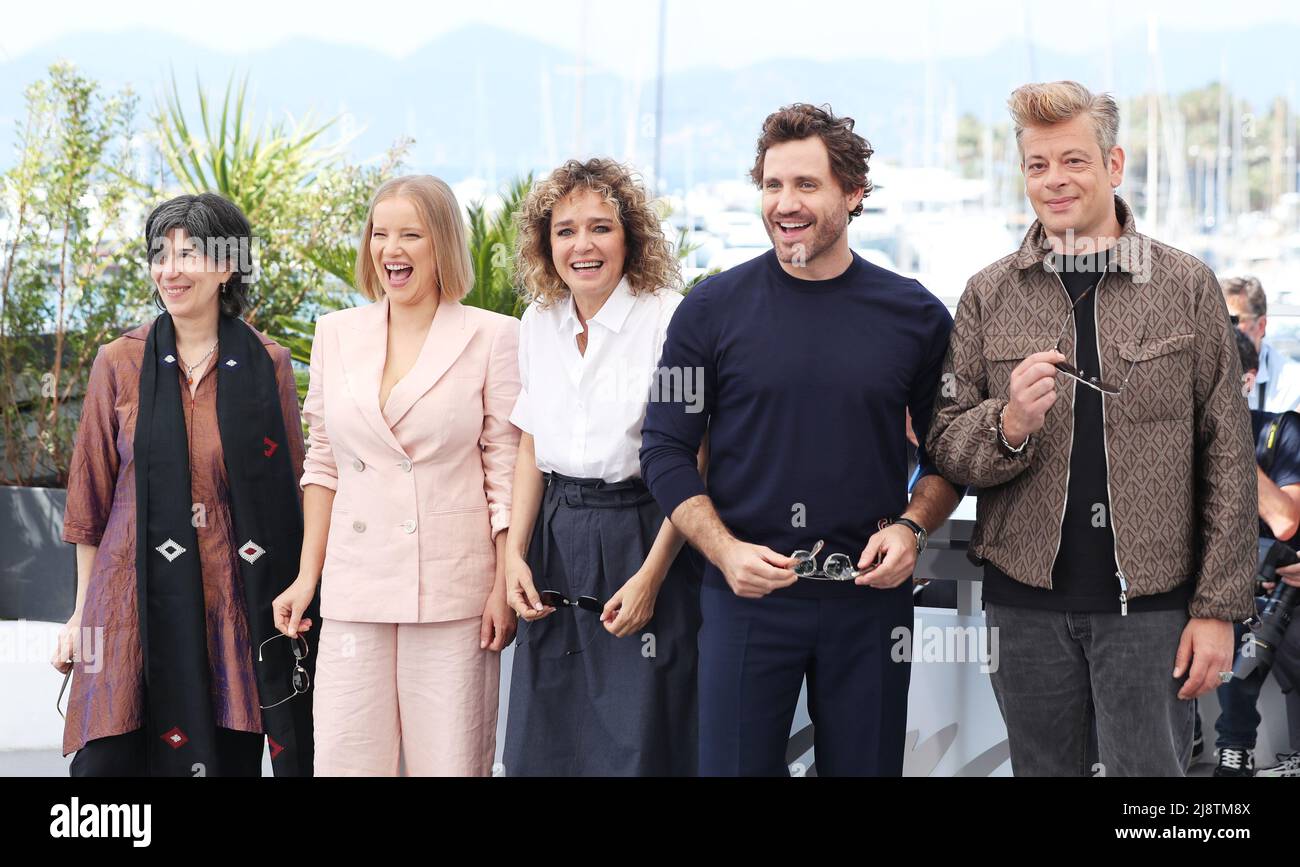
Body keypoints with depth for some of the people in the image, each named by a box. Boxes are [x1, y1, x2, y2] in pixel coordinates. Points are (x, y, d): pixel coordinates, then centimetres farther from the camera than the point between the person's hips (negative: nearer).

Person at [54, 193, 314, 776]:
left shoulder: (268, 366, 3)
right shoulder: (120, 363, 4)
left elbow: (289, 496, 8)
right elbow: (91, 498, 8)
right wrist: (82, 614, 7)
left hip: (232, 601, 0)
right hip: (139, 600, 0)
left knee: (229, 758, 1)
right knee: (112, 756, -4)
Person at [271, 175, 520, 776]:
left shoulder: (491, 336, 0)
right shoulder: (337, 333, 11)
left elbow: (506, 470, 0)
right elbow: (322, 463, 15)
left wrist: (505, 586, -6)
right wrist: (307, 575, 10)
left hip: (453, 590, -3)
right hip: (356, 587, 3)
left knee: (450, 763, -1)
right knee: (345, 761, 0)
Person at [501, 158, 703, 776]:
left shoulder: (669, 319, -11)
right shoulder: (537, 324, 8)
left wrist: (650, 577, -16)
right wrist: (514, 555, 3)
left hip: (642, 540, -5)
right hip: (557, 545, 6)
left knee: (639, 748, 0)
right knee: (544, 746, 10)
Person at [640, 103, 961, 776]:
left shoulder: (915, 315, 2)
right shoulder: (711, 310, -1)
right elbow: (666, 450, 1)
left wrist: (911, 528, -7)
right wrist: (725, 550, -12)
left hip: (871, 594, 1)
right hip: (747, 593, -1)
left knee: (865, 763, 10)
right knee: (733, 762, 3)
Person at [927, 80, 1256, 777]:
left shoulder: (1187, 287, 1)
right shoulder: (988, 295, 5)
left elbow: (1227, 454, 0)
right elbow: (943, 442, 4)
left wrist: (1219, 607, -5)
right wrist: (1009, 425, -18)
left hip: (1149, 604, -2)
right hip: (1024, 602, 2)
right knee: (1043, 768, 12)